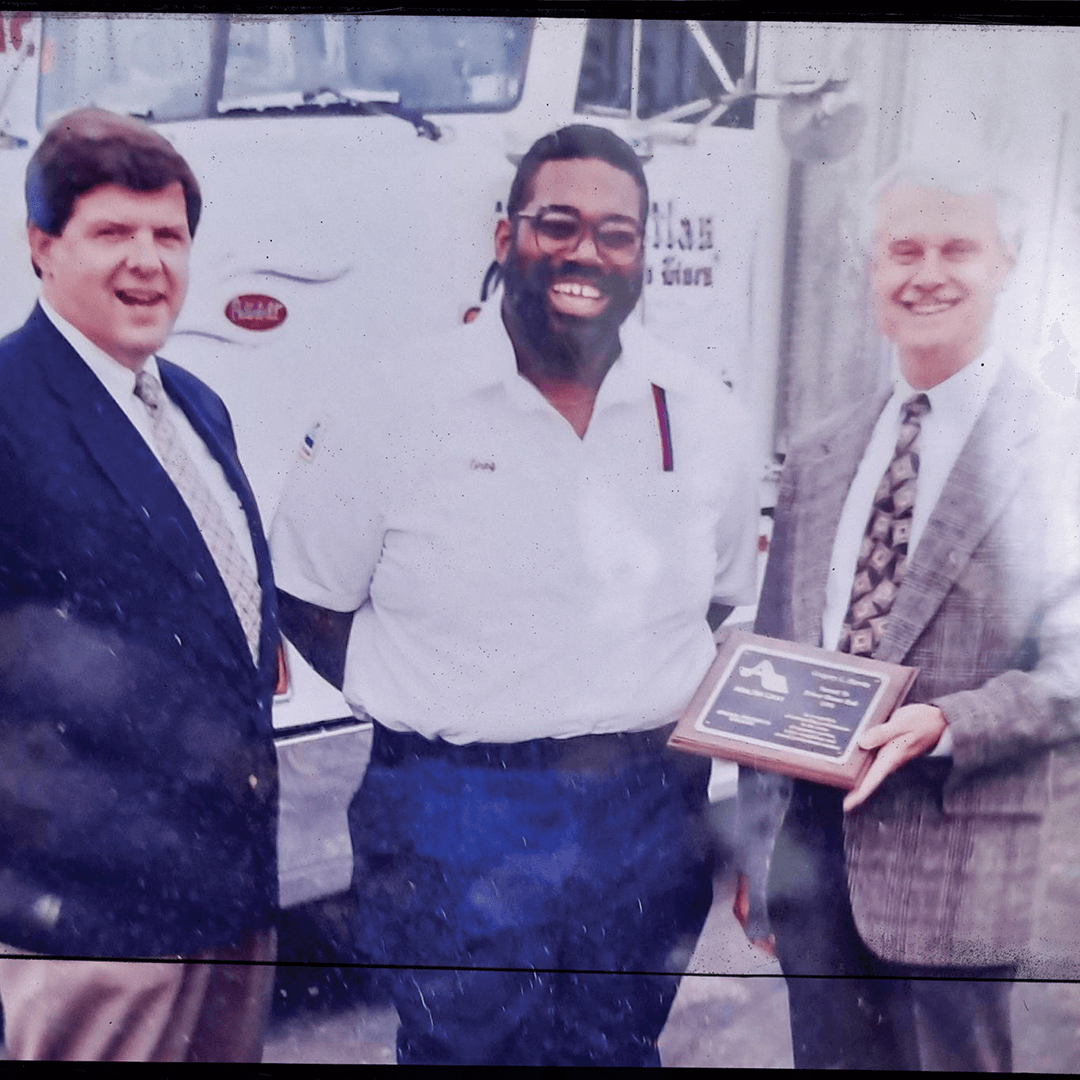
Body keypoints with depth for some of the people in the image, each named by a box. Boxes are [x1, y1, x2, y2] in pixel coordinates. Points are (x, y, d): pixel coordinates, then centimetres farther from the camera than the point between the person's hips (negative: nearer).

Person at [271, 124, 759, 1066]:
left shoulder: (699, 410, 3)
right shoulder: (401, 399, -8)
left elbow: (729, 608, 12)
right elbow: (308, 603, -3)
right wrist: (439, 719, -8)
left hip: (653, 823, 4)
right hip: (457, 831, -3)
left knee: (621, 1050, 21)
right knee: (464, 1047, 13)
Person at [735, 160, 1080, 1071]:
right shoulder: (820, 459, 10)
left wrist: (946, 725, -24)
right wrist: (754, 846, 13)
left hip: (952, 862, -4)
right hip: (807, 846, 5)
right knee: (829, 1059, 18)